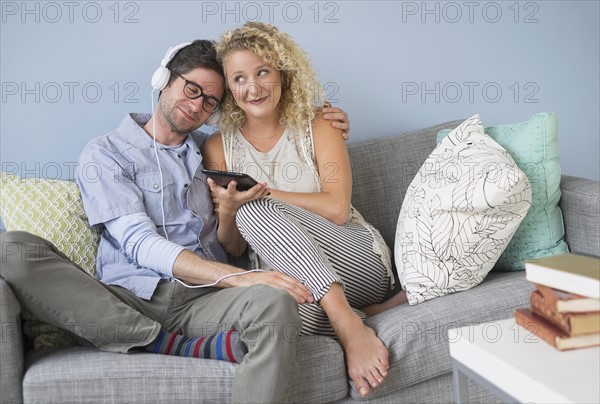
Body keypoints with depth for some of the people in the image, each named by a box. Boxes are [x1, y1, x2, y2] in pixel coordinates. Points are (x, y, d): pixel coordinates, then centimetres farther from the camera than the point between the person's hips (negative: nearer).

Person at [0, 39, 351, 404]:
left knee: (276, 302, -34)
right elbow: (140, 244, -7)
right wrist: (240, 277, -20)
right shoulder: (105, 154, 8)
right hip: (128, 299, -2)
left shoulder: (208, 150, 24)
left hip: (202, 298, 2)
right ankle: (183, 346, -30)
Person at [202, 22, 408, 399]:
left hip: (355, 261, 0)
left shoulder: (317, 127, 3)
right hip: (286, 274, 1)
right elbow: (233, 248, 7)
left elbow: (336, 209, -10)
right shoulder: (219, 147, 8)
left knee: (255, 211, -29)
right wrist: (226, 210, -16)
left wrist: (261, 194, -13)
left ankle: (347, 322, -32)